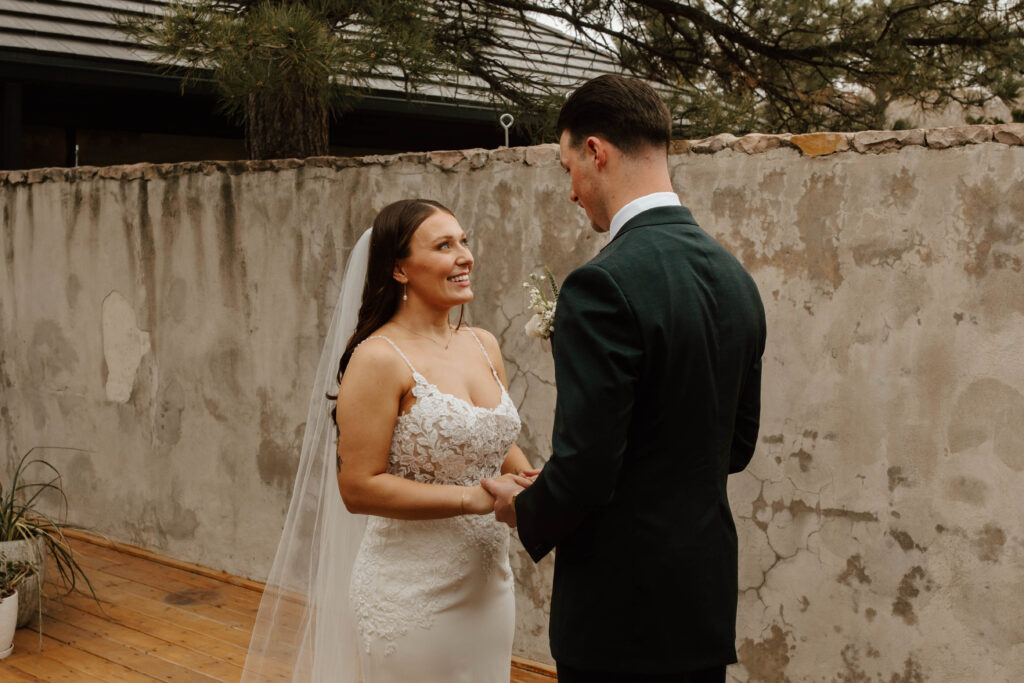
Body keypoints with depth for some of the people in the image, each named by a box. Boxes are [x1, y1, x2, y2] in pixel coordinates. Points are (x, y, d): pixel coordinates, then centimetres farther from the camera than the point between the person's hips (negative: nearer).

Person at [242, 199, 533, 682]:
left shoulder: (484, 346, 4)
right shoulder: (380, 359, -15)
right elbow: (358, 488, -17)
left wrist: (532, 485, -5)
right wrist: (473, 498, -21)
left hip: (488, 585, 6)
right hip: (412, 599, -6)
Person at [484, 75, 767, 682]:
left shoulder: (604, 285, -20)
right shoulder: (736, 277, 5)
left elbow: (586, 466, -20)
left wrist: (524, 510, -1)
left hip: (621, 610, -8)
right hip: (709, 600, 8)